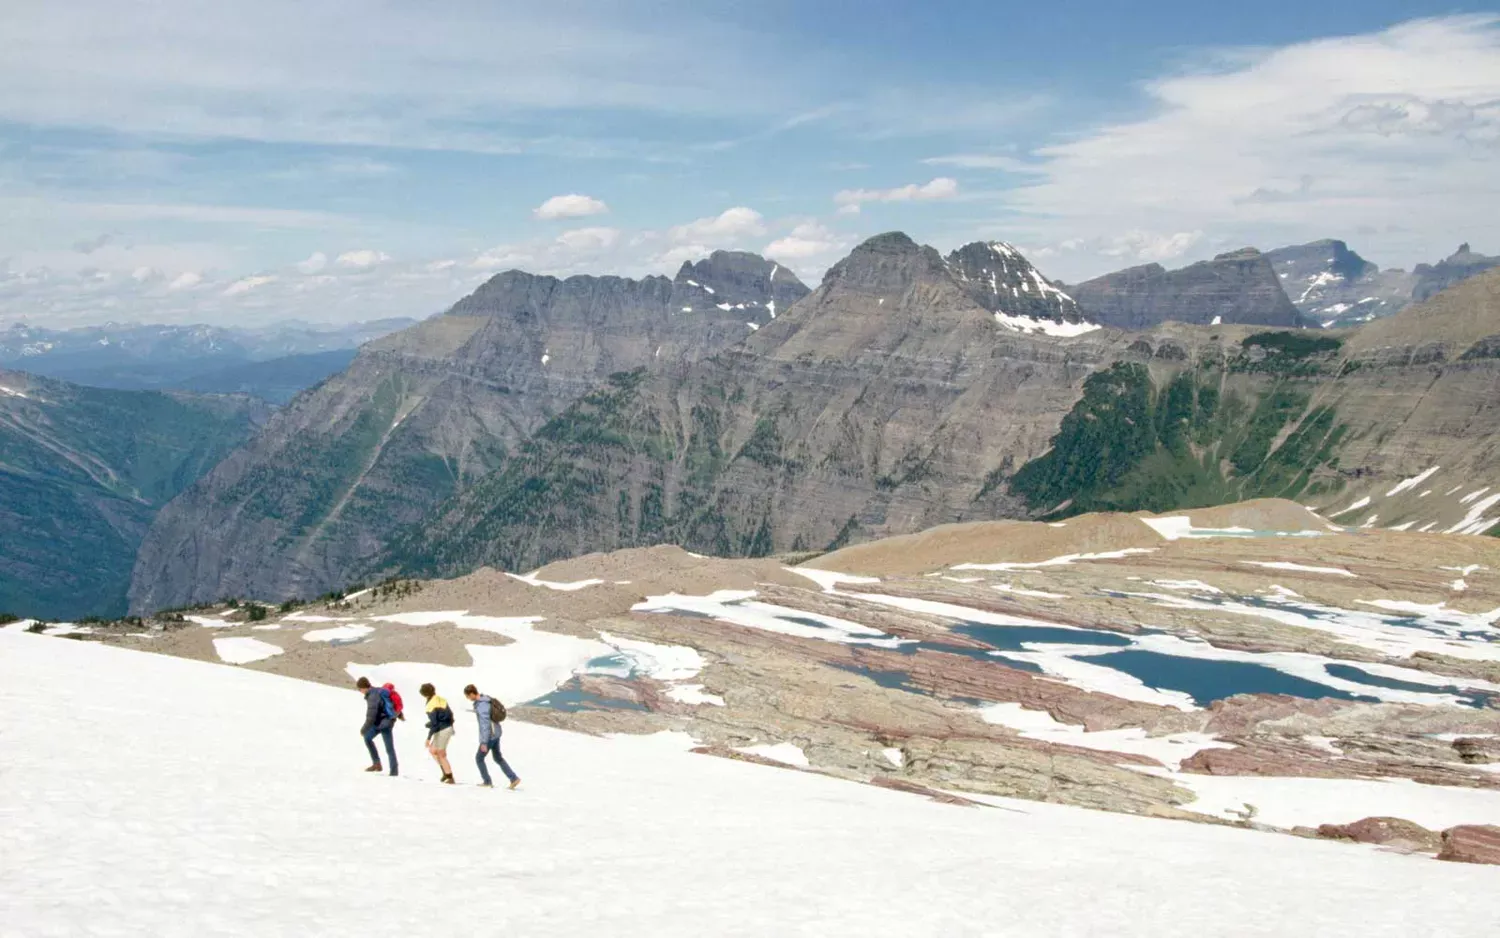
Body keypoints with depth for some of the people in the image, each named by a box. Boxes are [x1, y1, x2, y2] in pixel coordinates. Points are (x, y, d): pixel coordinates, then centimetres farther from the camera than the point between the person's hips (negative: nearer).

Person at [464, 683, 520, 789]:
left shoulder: (481, 706, -25)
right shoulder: (486, 699, 5)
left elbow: (485, 725, -27)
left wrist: (484, 743, -25)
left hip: (490, 736, -9)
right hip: (496, 734, 9)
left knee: (479, 758, 10)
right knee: (498, 758, 18)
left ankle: (487, 782, 18)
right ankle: (514, 778, 12)